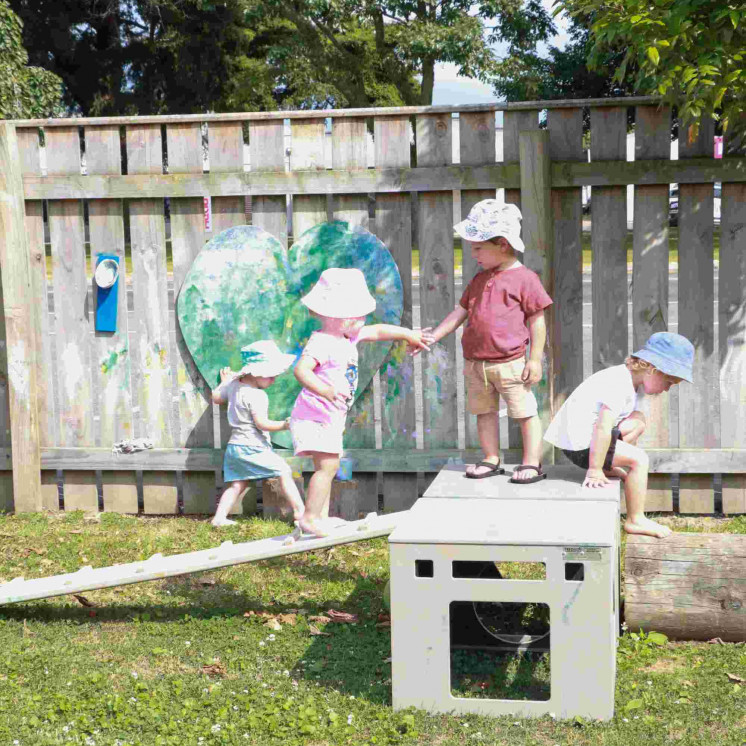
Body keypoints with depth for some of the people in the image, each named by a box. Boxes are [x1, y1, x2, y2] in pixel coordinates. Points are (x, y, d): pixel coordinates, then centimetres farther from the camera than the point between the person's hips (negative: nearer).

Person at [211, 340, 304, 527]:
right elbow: (261, 423, -23)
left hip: (234, 446, 9)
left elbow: (216, 397, 23)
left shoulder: (233, 384, 9)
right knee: (284, 472, -4)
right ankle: (299, 511, -4)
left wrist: (224, 382, 38)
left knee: (237, 484, 12)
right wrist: (285, 424, -20)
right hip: (253, 448, -9)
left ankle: (219, 517, 5)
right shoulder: (256, 395, -18)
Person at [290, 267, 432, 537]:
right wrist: (323, 390, -47)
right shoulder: (321, 343, -20)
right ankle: (309, 517, -15)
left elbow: (376, 332, 24)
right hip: (315, 416, -10)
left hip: (330, 419, 11)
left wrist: (408, 334, 30)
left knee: (328, 466, 15)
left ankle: (320, 517, 24)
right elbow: (301, 369, -33)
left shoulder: (347, 337, 11)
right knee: (327, 465, -18)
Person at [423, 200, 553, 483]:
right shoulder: (479, 279, 12)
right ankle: (491, 460, 24)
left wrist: (535, 360, -10)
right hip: (476, 362, 7)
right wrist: (432, 337, 5)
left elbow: (537, 321, -7)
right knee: (484, 412, 13)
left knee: (525, 412, 2)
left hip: (510, 362, -7)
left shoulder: (524, 279, -8)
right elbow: (459, 313, 14)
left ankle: (532, 463, 10)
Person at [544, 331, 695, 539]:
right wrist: (594, 471, -24)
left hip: (578, 433, 10)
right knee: (639, 459, -13)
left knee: (638, 420, 16)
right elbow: (602, 428, -28)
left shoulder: (625, 377, 11)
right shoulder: (619, 386, -22)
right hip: (579, 445, -10)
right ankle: (635, 520, -7)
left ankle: (610, 466, 17)